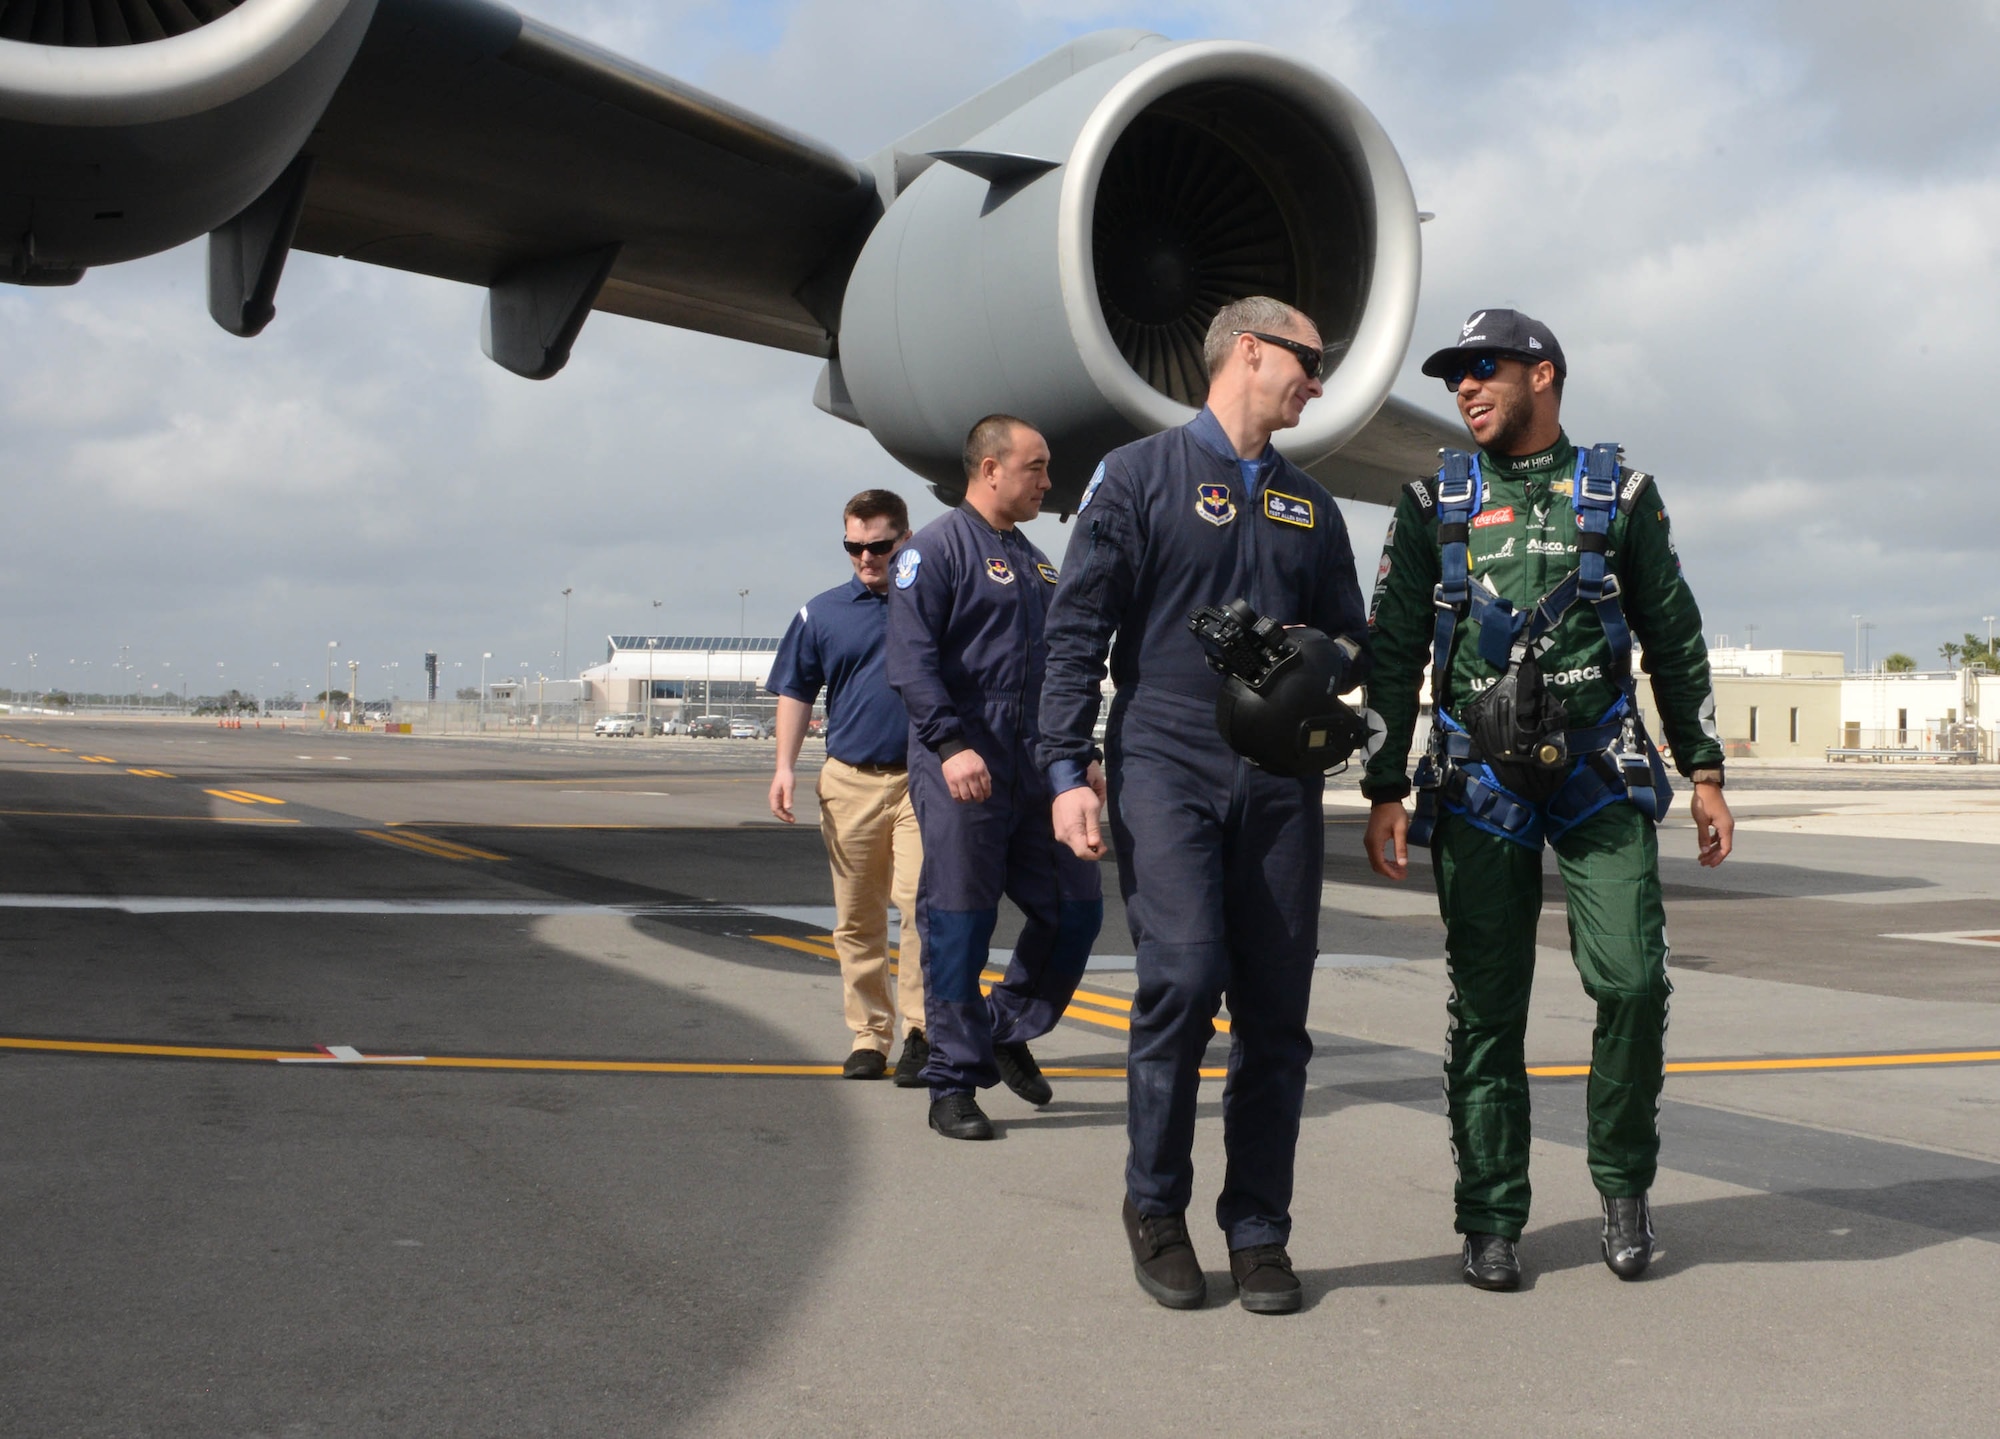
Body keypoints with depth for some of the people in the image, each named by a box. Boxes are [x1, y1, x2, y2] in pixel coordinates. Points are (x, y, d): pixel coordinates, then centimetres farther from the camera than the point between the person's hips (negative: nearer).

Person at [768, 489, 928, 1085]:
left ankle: (920, 1030, -6)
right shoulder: (823, 612, 8)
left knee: (920, 900, -15)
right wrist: (785, 767, 3)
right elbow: (796, 693, 13)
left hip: (923, 777, -2)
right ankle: (868, 1035, 15)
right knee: (856, 919, 6)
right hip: (849, 781, 2)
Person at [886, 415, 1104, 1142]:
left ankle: (1008, 1031, 27)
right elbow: (911, 660, -15)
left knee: (1075, 908, 6)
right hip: (961, 776, -7)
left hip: (1035, 775, 8)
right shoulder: (937, 548, -4)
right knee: (957, 931, -2)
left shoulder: (1035, 564, 20)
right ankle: (954, 1087, 7)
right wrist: (951, 744, -24)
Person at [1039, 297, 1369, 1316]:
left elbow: (1353, 644, 24)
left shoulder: (1310, 507, 21)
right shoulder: (1139, 476, 6)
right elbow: (1076, 631, 0)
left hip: (1280, 778, 5)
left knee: (1275, 1008, 1)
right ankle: (1155, 1206, 2)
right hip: (1164, 763, -4)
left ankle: (1258, 1233, 12)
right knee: (1184, 976, -18)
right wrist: (1068, 771, -9)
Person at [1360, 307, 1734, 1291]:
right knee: (1486, 1007, 0)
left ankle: (1624, 1186, 11)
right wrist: (1385, 790, 0)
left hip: (1601, 775, 0)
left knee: (1632, 981, -11)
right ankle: (1490, 1222, 9)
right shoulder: (1433, 504, 8)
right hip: (1479, 783, 0)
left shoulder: (1620, 494, 8)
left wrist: (1705, 774, 6)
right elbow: (1393, 654, 7)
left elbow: (1675, 642, 11)